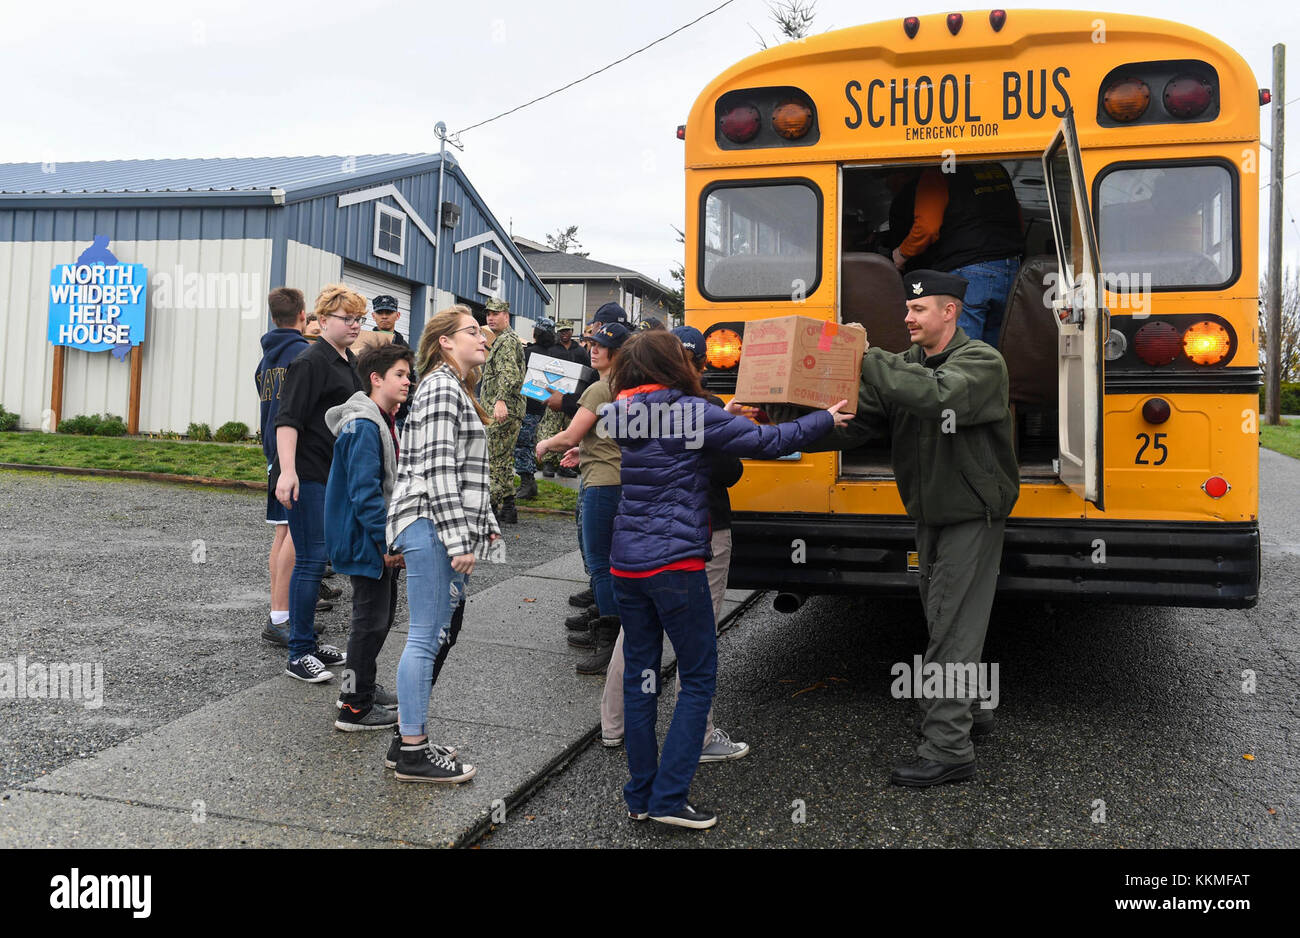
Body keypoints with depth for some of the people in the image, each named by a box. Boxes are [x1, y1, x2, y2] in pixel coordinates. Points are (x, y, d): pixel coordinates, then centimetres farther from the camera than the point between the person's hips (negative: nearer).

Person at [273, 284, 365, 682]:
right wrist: (287, 471, -28)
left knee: (317, 559, 14)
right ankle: (298, 655, 0)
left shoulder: (351, 362, 16)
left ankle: (308, 641, 23)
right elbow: (288, 419, -19)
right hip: (307, 475, -9)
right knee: (312, 560, -7)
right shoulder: (310, 362, -12)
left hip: (335, 475, 9)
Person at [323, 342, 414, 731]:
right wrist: (388, 541, -25)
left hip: (382, 540, 10)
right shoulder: (364, 426, -20)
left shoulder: (385, 422, 13)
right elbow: (364, 491, -25)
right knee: (371, 619, -2)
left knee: (382, 612, 20)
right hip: (367, 541, -10)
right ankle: (355, 707, 8)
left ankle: (362, 685, 35)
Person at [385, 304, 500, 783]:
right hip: (430, 525, -10)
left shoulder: (457, 390, 23)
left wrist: (487, 528, 20)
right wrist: (458, 540, -20)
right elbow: (438, 470, -18)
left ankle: (409, 740, 21)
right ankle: (413, 754, 1)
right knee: (426, 637, -6)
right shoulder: (441, 387, -10)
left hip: (444, 531, 10)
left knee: (434, 636, 13)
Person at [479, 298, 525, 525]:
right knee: (504, 459, 13)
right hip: (503, 411, 11)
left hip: (502, 412, -11)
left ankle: (491, 505, -7)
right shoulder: (500, 340, 23)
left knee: (493, 459, -9)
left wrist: (501, 400, -35)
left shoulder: (507, 340, -10)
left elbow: (508, 374, -24)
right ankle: (507, 508, 17)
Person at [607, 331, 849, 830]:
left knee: (639, 675, 13)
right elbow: (769, 441, -7)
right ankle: (668, 797, 3)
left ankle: (639, 796, 20)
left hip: (626, 563, 7)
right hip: (675, 564, -7)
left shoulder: (623, 418, 8)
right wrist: (825, 419, 7)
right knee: (698, 679, 5)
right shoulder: (694, 413, -11)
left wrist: (723, 417, 29)